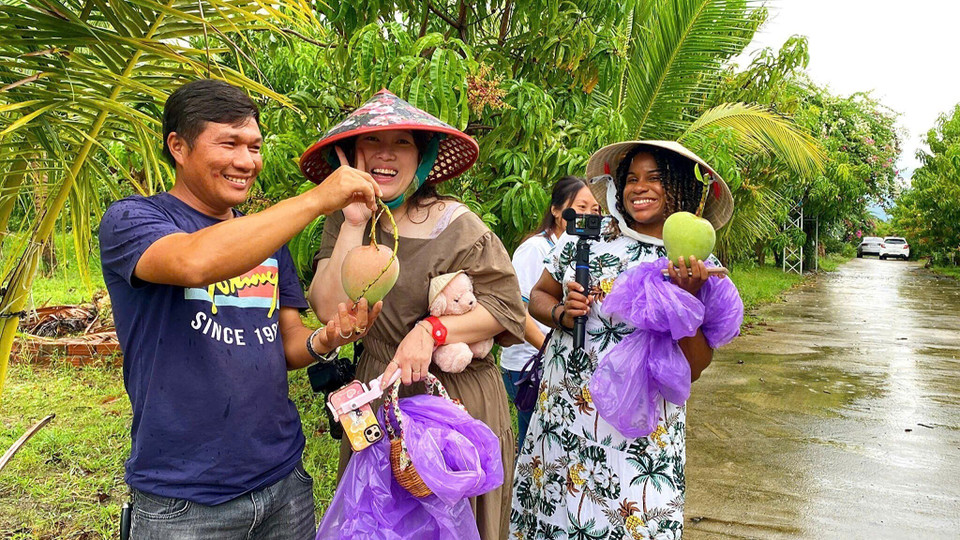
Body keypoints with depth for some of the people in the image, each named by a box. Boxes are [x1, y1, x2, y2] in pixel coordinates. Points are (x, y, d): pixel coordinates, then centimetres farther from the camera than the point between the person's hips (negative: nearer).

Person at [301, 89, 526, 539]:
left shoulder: (453, 225, -11)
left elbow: (506, 308, -10)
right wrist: (355, 223, -19)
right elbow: (331, 311, -13)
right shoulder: (344, 224, 0)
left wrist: (431, 331, -23)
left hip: (459, 400, -3)